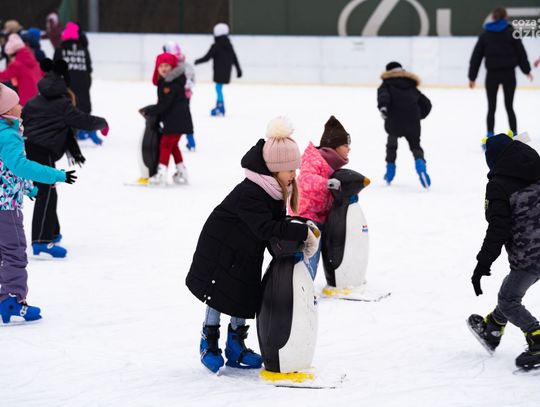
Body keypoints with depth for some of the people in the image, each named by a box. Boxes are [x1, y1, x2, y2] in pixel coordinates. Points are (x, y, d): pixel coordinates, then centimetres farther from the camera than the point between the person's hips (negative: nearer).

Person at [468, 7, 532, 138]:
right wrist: (526, 70, 13)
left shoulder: (485, 35, 5)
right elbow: (521, 52, 1)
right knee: (509, 106, 7)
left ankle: (490, 135, 0)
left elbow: (476, 57, 4)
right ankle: (514, 135, 4)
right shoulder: (511, 32, 0)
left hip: (492, 74, 1)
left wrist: (472, 77, 7)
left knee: (491, 107, 8)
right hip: (508, 73, -1)